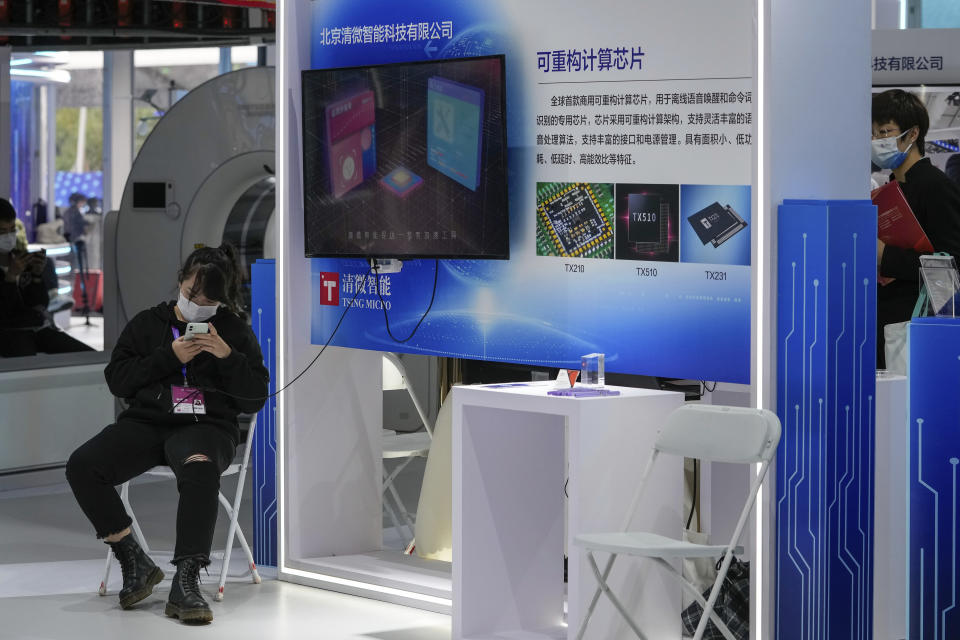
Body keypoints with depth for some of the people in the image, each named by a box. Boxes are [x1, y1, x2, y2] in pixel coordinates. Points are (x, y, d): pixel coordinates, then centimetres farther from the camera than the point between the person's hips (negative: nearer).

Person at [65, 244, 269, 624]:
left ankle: (185, 584, -41)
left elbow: (254, 399, 7)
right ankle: (135, 563, -12)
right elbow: (117, 380, 7)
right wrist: (169, 357, -4)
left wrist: (227, 355, -8)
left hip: (206, 425, -3)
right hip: (146, 422, 3)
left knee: (200, 468, -41)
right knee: (82, 466, -25)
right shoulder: (147, 324, 17)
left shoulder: (234, 331, 14)